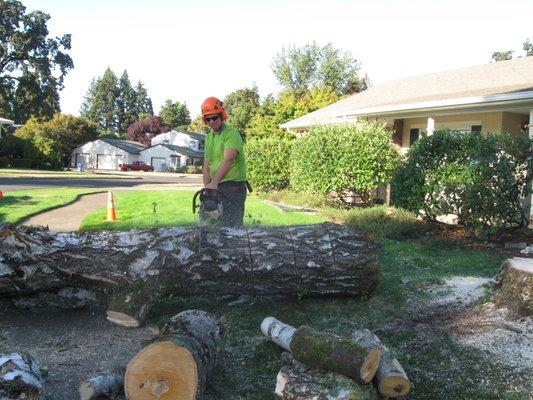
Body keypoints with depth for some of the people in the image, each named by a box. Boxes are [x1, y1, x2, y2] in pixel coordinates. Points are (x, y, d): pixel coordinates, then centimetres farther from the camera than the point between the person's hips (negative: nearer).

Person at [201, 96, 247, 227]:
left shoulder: (231, 134, -10)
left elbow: (228, 160, -25)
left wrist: (214, 183, -36)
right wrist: (207, 188, -1)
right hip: (216, 188, 8)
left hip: (233, 187, -8)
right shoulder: (209, 138, 16)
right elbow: (207, 167, 13)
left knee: (231, 226, -11)